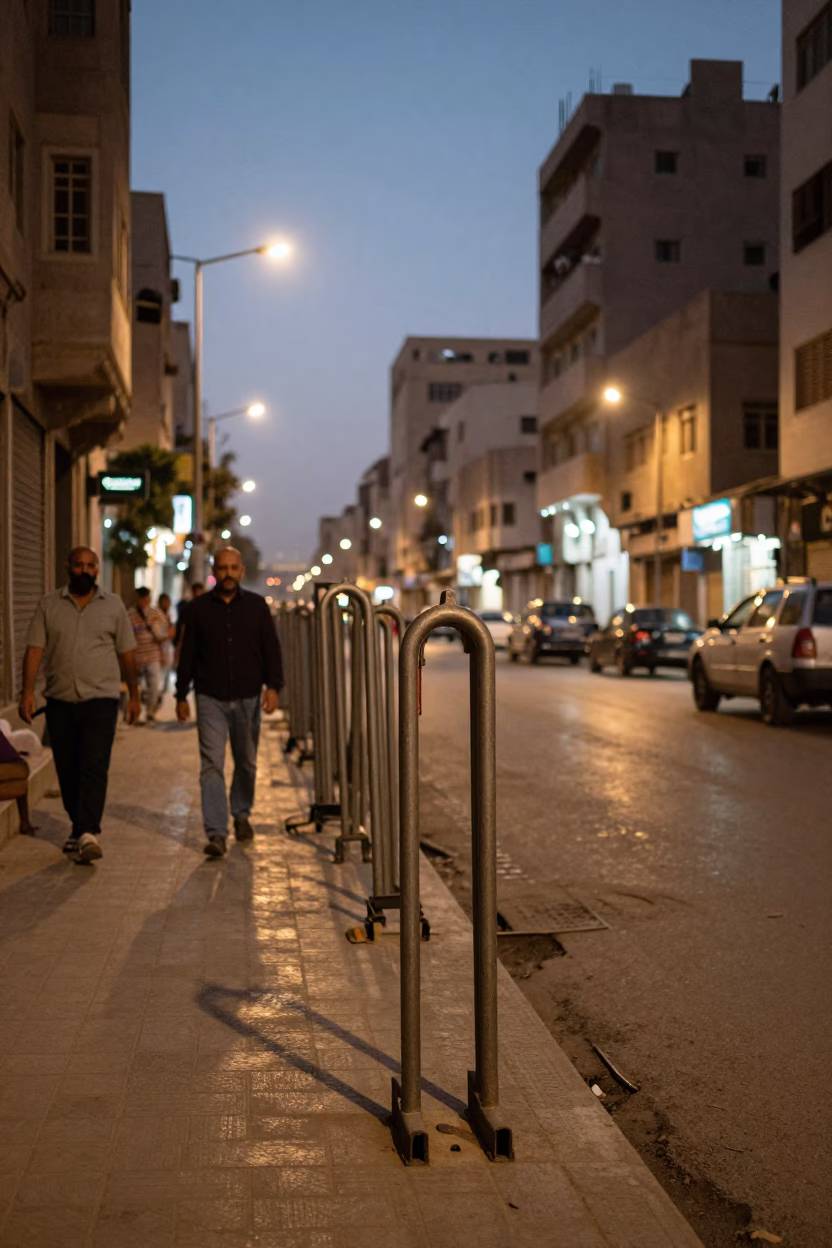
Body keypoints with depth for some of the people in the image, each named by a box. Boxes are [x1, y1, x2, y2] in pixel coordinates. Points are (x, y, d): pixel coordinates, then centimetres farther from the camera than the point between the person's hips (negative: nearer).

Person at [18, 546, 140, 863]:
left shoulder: (113, 605, 5)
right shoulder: (48, 605, 5)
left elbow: (127, 654, 9)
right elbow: (34, 650, 1)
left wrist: (134, 695, 10)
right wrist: (27, 692, -8)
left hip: (101, 699, -2)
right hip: (60, 700, 2)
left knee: (94, 767, -13)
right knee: (67, 771, 9)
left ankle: (87, 833, -18)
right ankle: (80, 829, 23)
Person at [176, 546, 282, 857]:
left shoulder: (256, 606, 5)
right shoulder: (198, 608, 4)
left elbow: (271, 649, 4)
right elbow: (187, 654, 8)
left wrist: (273, 686, -8)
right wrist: (181, 696, 6)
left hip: (248, 697, 1)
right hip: (210, 699, -1)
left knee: (246, 762, 13)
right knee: (212, 764, -9)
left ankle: (241, 814, 36)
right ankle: (216, 833, -10)